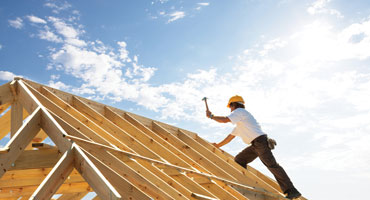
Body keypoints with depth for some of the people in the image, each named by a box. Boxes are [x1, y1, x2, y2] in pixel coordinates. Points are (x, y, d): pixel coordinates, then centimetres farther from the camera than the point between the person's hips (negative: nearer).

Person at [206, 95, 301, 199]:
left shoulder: (239, 111, 1)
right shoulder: (239, 122, 30)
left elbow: (225, 120, -12)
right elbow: (231, 136, 34)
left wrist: (211, 116, 2)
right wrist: (218, 145, 37)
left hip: (260, 141, -10)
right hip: (255, 145, 10)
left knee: (272, 165, -16)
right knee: (239, 160, 9)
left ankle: (292, 191, -18)